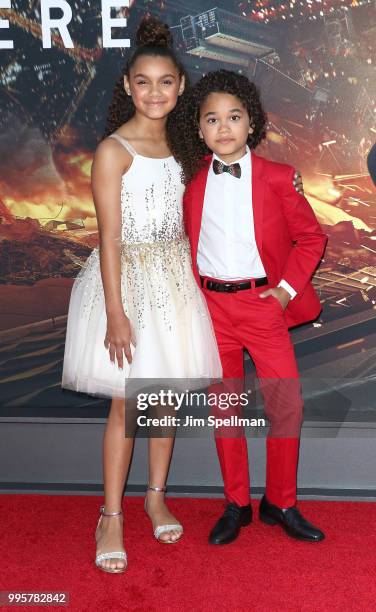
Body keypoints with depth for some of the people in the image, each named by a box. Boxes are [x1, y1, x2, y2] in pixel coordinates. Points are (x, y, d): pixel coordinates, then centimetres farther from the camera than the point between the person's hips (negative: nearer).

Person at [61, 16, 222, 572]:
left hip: (175, 276, 6)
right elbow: (109, 236, -14)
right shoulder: (114, 150, -10)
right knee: (126, 401, -1)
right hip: (128, 277, -5)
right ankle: (111, 516, 13)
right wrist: (116, 313, -17)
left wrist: (192, 279, 9)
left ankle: (157, 496, 29)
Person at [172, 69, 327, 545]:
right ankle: (236, 506, 23)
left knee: (286, 403, -2)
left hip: (264, 303, -2)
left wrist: (288, 288, -6)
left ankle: (281, 504, 18)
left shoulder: (276, 178, -3)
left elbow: (311, 237, 3)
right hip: (211, 305, 2)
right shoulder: (192, 178, 4)